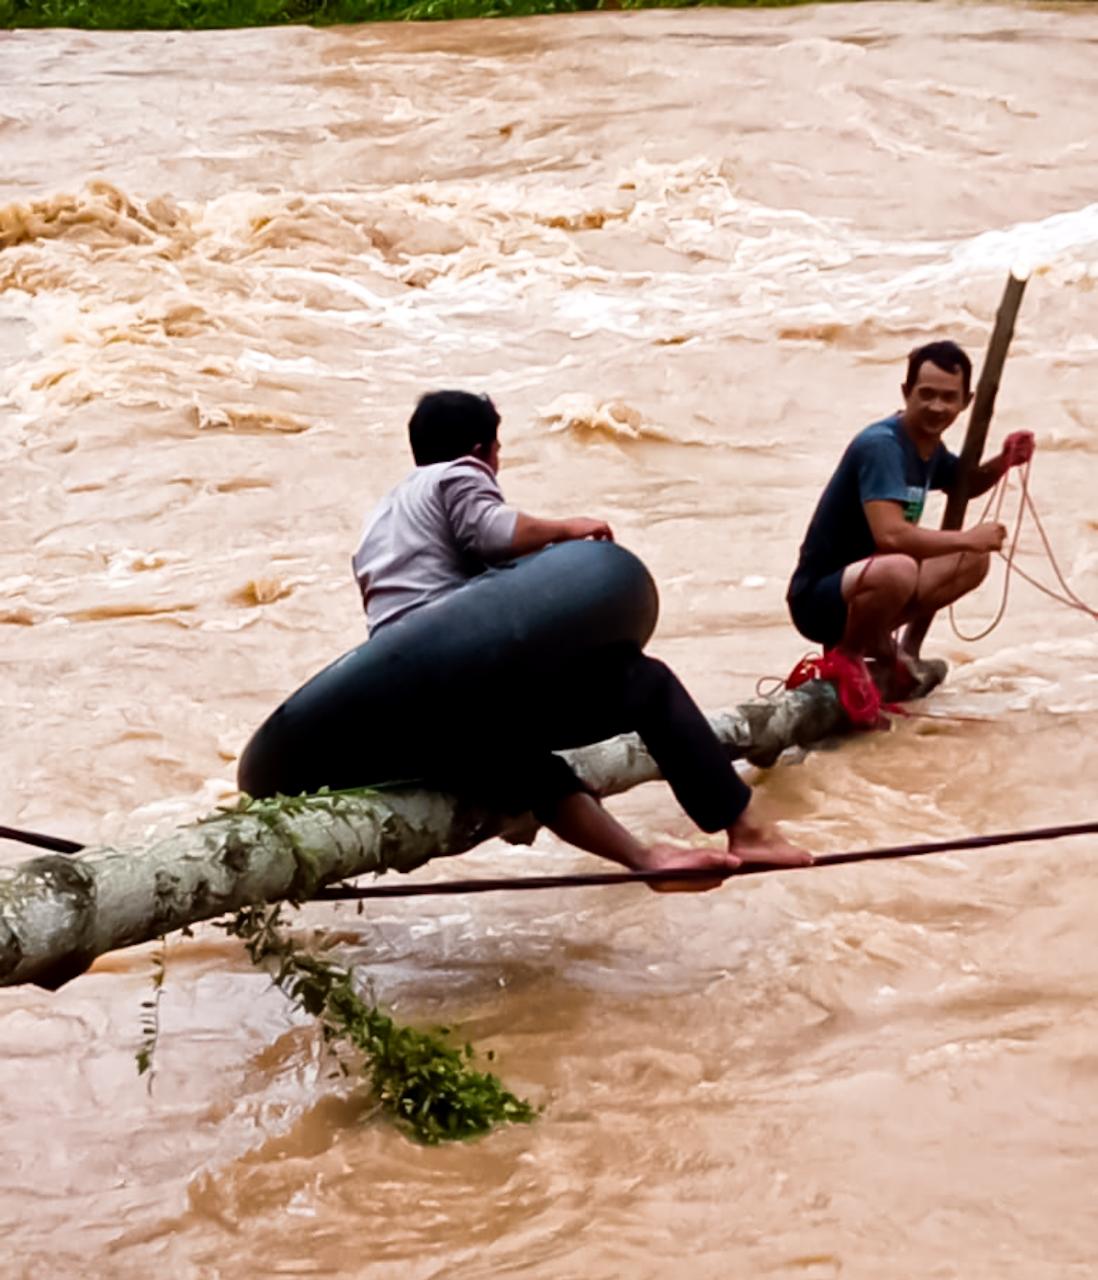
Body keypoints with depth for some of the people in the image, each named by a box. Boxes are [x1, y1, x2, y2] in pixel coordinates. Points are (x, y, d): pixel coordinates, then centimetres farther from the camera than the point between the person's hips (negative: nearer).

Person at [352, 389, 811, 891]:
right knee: (648, 685, 3)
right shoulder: (457, 476, 8)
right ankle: (744, 831, 0)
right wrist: (565, 528, 3)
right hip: (477, 675, -8)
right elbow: (491, 532, -12)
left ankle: (645, 858, 6)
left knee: (534, 774, 26)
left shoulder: (377, 522, 33)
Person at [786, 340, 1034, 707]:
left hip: (863, 588, 9)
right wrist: (967, 539, -25)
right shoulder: (881, 446, -23)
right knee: (899, 569, -38)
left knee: (974, 560, 8)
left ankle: (903, 654, 13)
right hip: (818, 600, -9)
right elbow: (891, 534, -36)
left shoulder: (929, 445, 5)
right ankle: (846, 656, -11)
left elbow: (964, 486, 27)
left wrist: (1002, 463, 6)